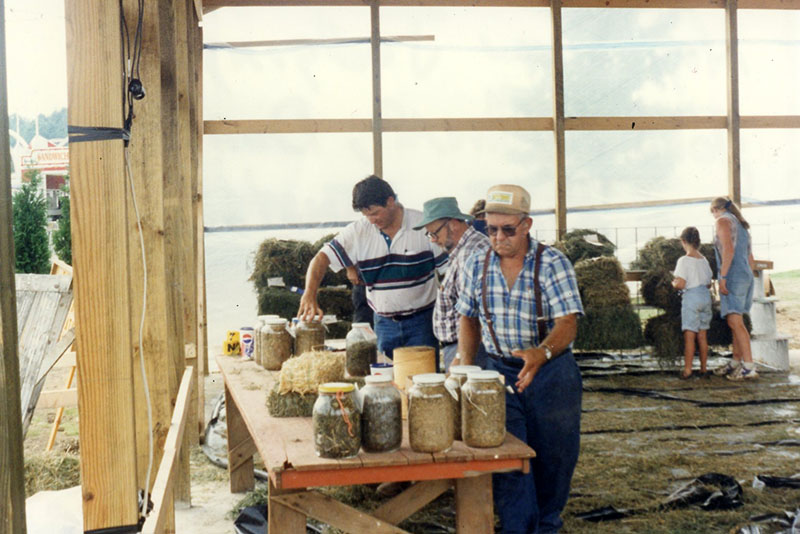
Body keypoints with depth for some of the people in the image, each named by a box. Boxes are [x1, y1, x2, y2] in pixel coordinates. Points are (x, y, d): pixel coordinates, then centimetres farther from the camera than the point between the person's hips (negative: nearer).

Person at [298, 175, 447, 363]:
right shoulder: (358, 232, -1)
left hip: (421, 321, -2)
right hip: (384, 323, 3)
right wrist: (310, 295, -22)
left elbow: (450, 267, -4)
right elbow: (322, 258, -4)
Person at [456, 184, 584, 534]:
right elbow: (469, 318, 13)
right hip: (500, 372, 2)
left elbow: (568, 322, -21)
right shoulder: (477, 265, 0)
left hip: (552, 372, -2)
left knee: (554, 456, 8)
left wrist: (541, 353, -40)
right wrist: (465, 361, -2)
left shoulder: (553, 263, -12)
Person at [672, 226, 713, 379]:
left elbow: (680, 284, -16)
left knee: (689, 335, -6)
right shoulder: (704, 260, 9)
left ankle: (687, 370, -8)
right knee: (702, 335, 11)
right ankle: (703, 368, 15)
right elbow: (709, 283, 13)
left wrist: (673, 283, 4)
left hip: (691, 297, -6)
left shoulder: (684, 260, -11)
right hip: (706, 296, 6)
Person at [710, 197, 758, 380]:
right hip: (746, 276, 9)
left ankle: (749, 367, -21)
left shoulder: (722, 221, -4)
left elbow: (728, 250, -18)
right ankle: (736, 362, 19)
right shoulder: (741, 225, 23)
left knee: (735, 321, -14)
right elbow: (750, 258, 23)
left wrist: (722, 277, -19)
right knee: (735, 321, 14)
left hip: (733, 276, -9)